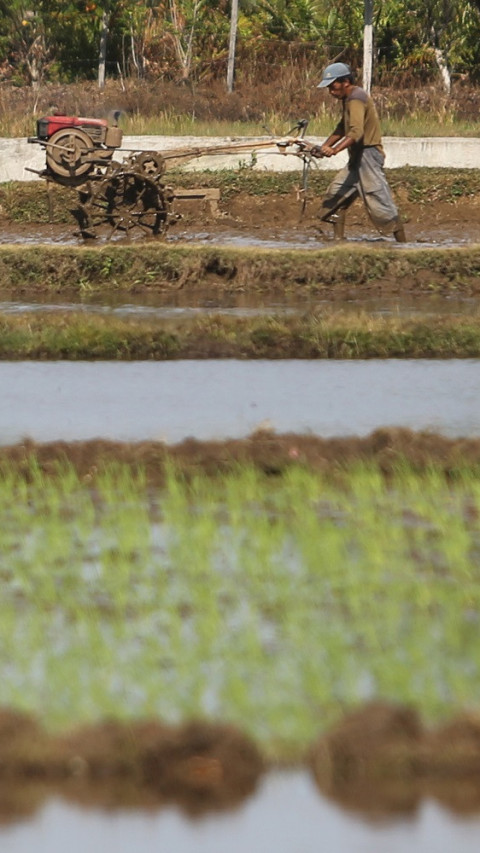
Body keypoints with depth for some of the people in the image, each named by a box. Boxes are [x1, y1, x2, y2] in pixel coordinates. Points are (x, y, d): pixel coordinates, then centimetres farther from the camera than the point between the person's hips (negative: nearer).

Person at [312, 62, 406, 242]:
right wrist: (324, 146, 16)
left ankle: (402, 245, -8)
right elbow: (342, 128, 28)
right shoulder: (348, 99, 15)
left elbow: (356, 132, -32)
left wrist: (335, 150, -42)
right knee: (336, 195, 10)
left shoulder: (356, 99, -17)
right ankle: (338, 241, 11)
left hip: (368, 155, -11)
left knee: (380, 202, -11)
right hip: (357, 159, 11)